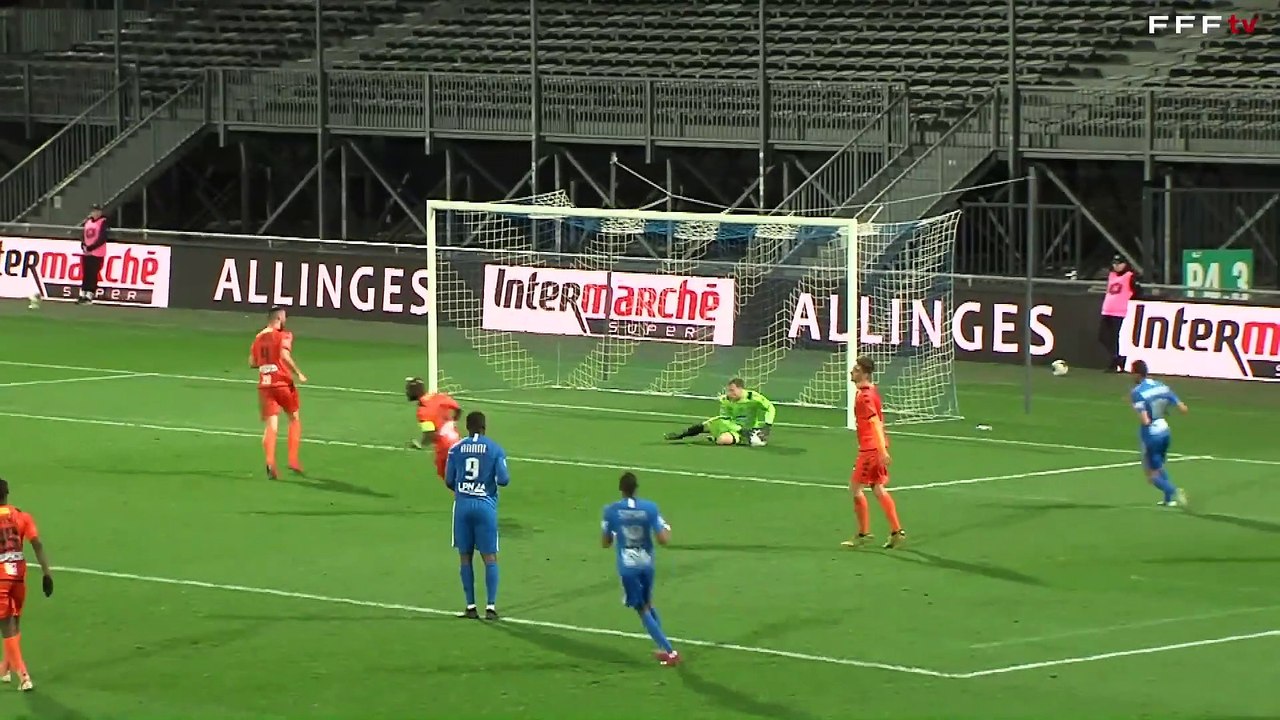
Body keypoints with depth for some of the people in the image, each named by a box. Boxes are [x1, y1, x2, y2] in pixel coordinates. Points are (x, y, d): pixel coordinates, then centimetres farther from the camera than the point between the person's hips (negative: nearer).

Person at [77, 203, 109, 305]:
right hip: (86, 253, 6)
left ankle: (89, 297, -7)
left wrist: (90, 248, -16)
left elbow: (102, 239, -14)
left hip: (97, 254, -6)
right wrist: (83, 246, -5)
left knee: (93, 275, -8)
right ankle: (82, 295, 10)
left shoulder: (103, 222, -7)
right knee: (85, 275, 7)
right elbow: (83, 236, 14)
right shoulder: (87, 222, 15)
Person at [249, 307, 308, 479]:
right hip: (283, 384, -4)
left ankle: (270, 462, -20)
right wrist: (298, 374, -13)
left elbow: (252, 362, 14)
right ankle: (293, 460, 11)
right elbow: (285, 355, -22)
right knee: (294, 419, 16)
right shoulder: (284, 335, -6)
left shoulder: (259, 337, 11)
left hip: (264, 385, 4)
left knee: (271, 425, 0)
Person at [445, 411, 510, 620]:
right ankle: (490, 606, -2)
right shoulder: (495, 449, -2)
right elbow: (503, 479, -9)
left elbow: (449, 481, 4)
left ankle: (471, 606, 8)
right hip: (486, 506, -1)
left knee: (465, 556, 9)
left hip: (462, 504, 1)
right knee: (490, 557, 4)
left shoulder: (455, 449, 2)